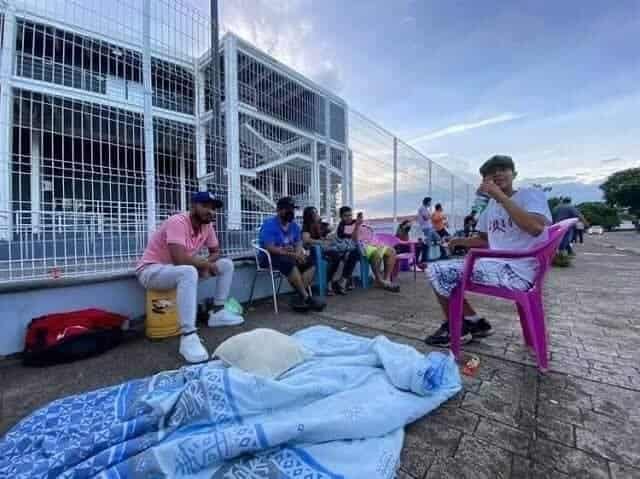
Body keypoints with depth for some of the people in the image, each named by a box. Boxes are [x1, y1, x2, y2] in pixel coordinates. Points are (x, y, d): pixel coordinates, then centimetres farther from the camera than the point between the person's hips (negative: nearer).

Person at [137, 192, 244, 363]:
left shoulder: (207, 225, -3)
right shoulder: (177, 222, -26)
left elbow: (216, 251, 8)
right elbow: (180, 259, -37)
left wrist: (204, 264, -13)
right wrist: (206, 263, -20)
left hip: (182, 270, 8)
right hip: (151, 270, -8)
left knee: (226, 264, 0)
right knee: (189, 272, -40)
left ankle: (218, 313, 8)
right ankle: (188, 337, -38)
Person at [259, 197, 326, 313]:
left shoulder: (294, 225, 9)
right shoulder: (269, 224, -12)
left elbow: (298, 244, 4)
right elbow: (270, 248, -22)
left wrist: (299, 254, -21)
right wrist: (292, 254, -30)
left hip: (289, 256, 7)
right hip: (270, 257, -7)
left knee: (310, 261, -15)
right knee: (290, 263, -35)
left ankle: (300, 297, -22)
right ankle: (306, 297, -25)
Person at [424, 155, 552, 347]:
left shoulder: (531, 194, -6)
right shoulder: (491, 206, 15)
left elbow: (536, 228, -28)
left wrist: (501, 195, -25)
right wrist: (461, 241, 9)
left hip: (517, 271, -8)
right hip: (494, 265, 8)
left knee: (442, 272, -19)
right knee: (436, 270, 2)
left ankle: (470, 323, 5)